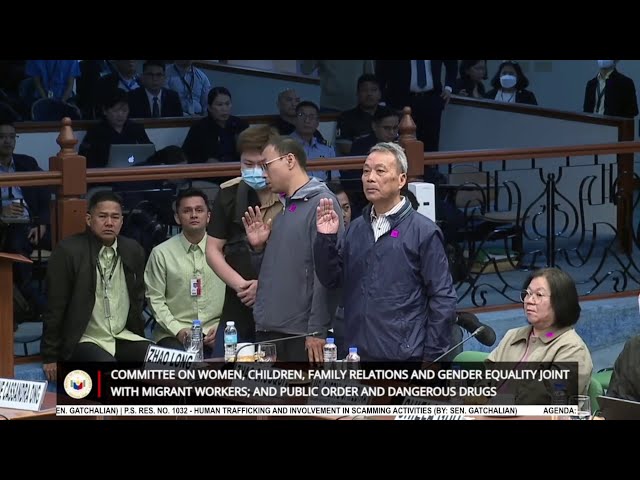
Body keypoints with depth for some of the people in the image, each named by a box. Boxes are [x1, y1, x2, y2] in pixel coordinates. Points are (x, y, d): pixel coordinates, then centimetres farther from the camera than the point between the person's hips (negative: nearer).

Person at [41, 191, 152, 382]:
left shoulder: (133, 250, 7)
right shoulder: (67, 251, -9)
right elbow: (55, 308, -6)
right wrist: (50, 357, -5)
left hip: (124, 338, 5)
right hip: (84, 341, -5)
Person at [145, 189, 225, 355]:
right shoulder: (161, 253, 3)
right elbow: (155, 299, 2)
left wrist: (221, 328, -6)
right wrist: (178, 330, -9)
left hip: (214, 333, 1)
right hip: (174, 335, -1)